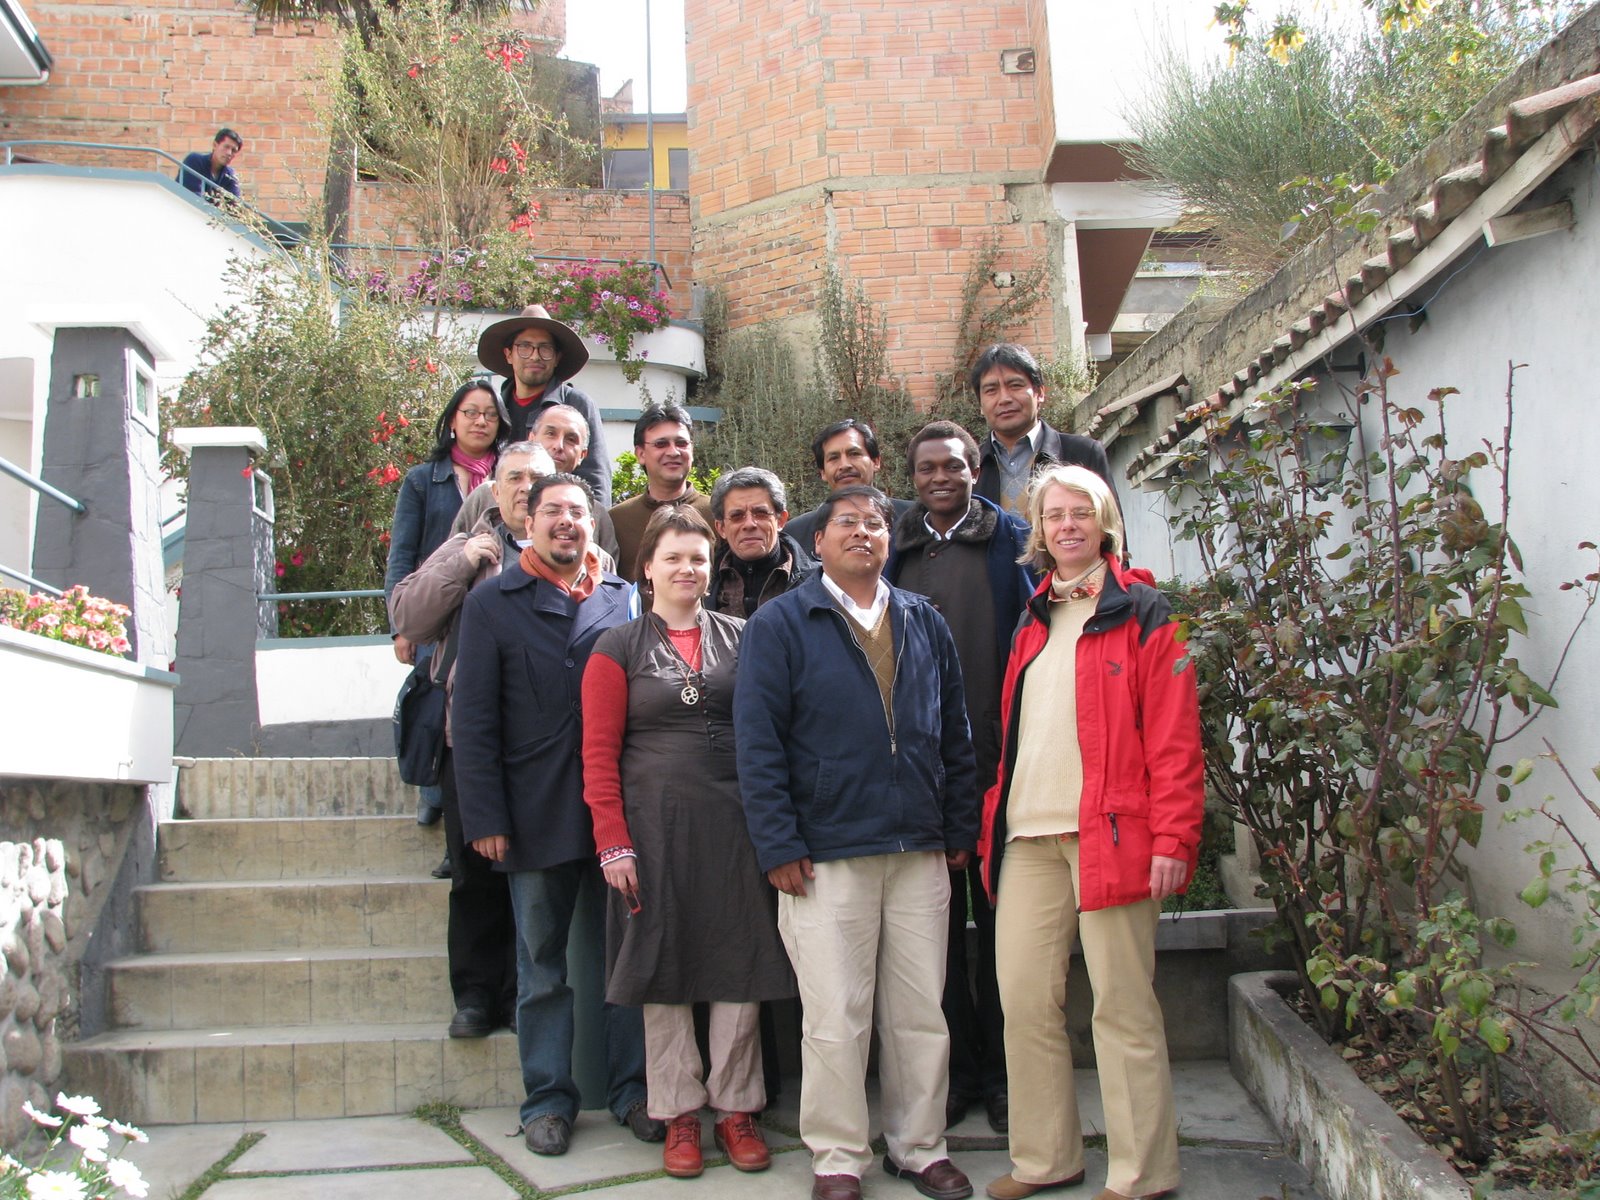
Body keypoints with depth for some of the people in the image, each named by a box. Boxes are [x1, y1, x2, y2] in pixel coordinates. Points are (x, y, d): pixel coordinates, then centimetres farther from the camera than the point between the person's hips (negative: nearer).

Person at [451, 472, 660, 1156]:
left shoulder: (623, 600, 6)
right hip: (538, 817, -1)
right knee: (542, 967, 10)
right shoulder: (493, 603, 2)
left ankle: (632, 1090, 22)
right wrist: (485, 818, -9)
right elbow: (473, 720, -2)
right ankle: (548, 1099, 23)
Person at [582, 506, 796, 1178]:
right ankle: (679, 1115, 18)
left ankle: (737, 1109, 18)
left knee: (740, 964, 4)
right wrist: (613, 843, -9)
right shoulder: (618, 648, 3)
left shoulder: (740, 639, 8)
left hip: (737, 823, 2)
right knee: (665, 968, 5)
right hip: (656, 824, -1)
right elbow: (599, 752, -2)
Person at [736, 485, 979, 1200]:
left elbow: (954, 734, 15)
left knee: (923, 1014, 9)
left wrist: (960, 829, 10)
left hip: (920, 853, 4)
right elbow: (758, 742, -6)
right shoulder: (780, 624, 0)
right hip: (826, 856, -4)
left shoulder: (925, 624, 12)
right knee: (835, 1020, 2)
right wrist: (778, 846, -11)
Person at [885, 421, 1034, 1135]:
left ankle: (1003, 1071, 17)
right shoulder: (892, 551, 12)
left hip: (996, 760, -2)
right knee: (937, 921, 8)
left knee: (999, 919, 6)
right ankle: (955, 1069, 19)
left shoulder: (1012, 542, 4)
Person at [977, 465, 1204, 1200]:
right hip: (1028, 836, 6)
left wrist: (1172, 836, -14)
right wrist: (992, 822, 14)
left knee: (1122, 1003, 1)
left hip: (1109, 833, -6)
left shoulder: (1142, 613, 0)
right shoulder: (1033, 620, 19)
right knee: (1024, 998, 7)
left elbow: (1174, 736, -6)